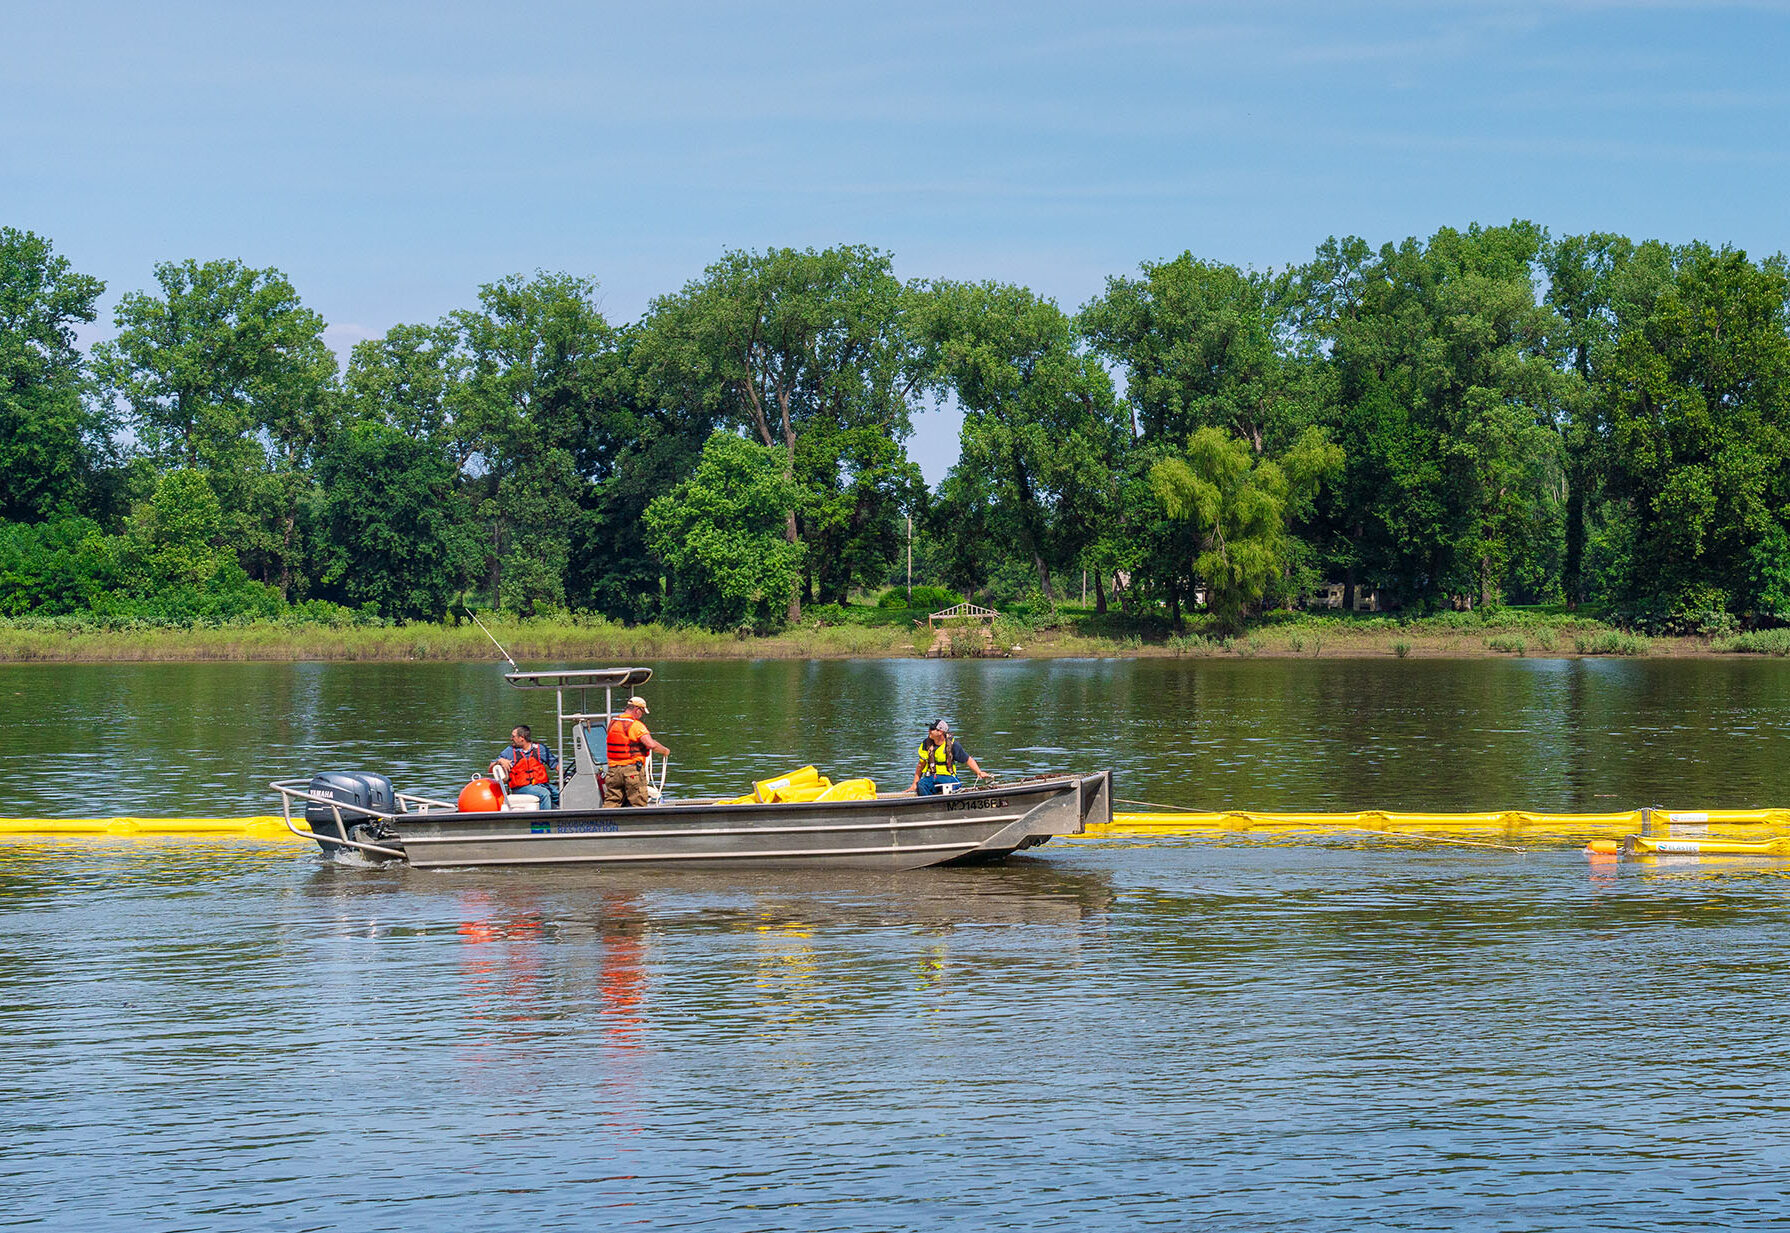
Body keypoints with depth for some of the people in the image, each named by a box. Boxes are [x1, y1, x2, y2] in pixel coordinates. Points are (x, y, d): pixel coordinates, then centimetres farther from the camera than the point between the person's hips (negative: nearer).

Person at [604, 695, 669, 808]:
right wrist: (665, 751, -2)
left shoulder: (612, 723, 9)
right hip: (633, 769, -6)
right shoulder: (636, 725, -12)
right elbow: (652, 745, -21)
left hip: (613, 768, 6)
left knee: (611, 802, 8)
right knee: (639, 803, 2)